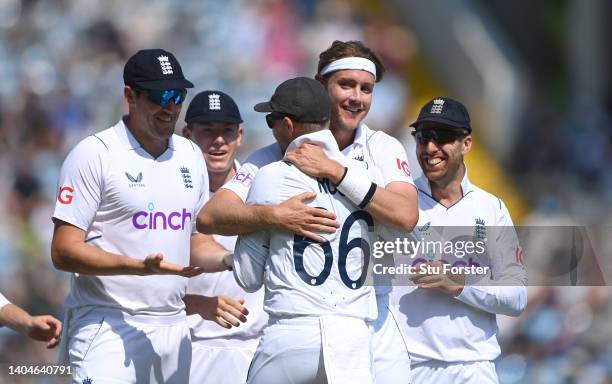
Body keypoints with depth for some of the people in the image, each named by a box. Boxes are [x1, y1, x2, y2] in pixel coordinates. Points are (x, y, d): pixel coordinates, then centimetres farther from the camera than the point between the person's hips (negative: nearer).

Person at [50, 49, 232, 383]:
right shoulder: (94, 154, -6)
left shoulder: (191, 156, 15)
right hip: (109, 328, -7)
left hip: (174, 330, 7)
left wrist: (230, 259, -1)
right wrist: (138, 266, -24)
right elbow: (63, 252, -11)